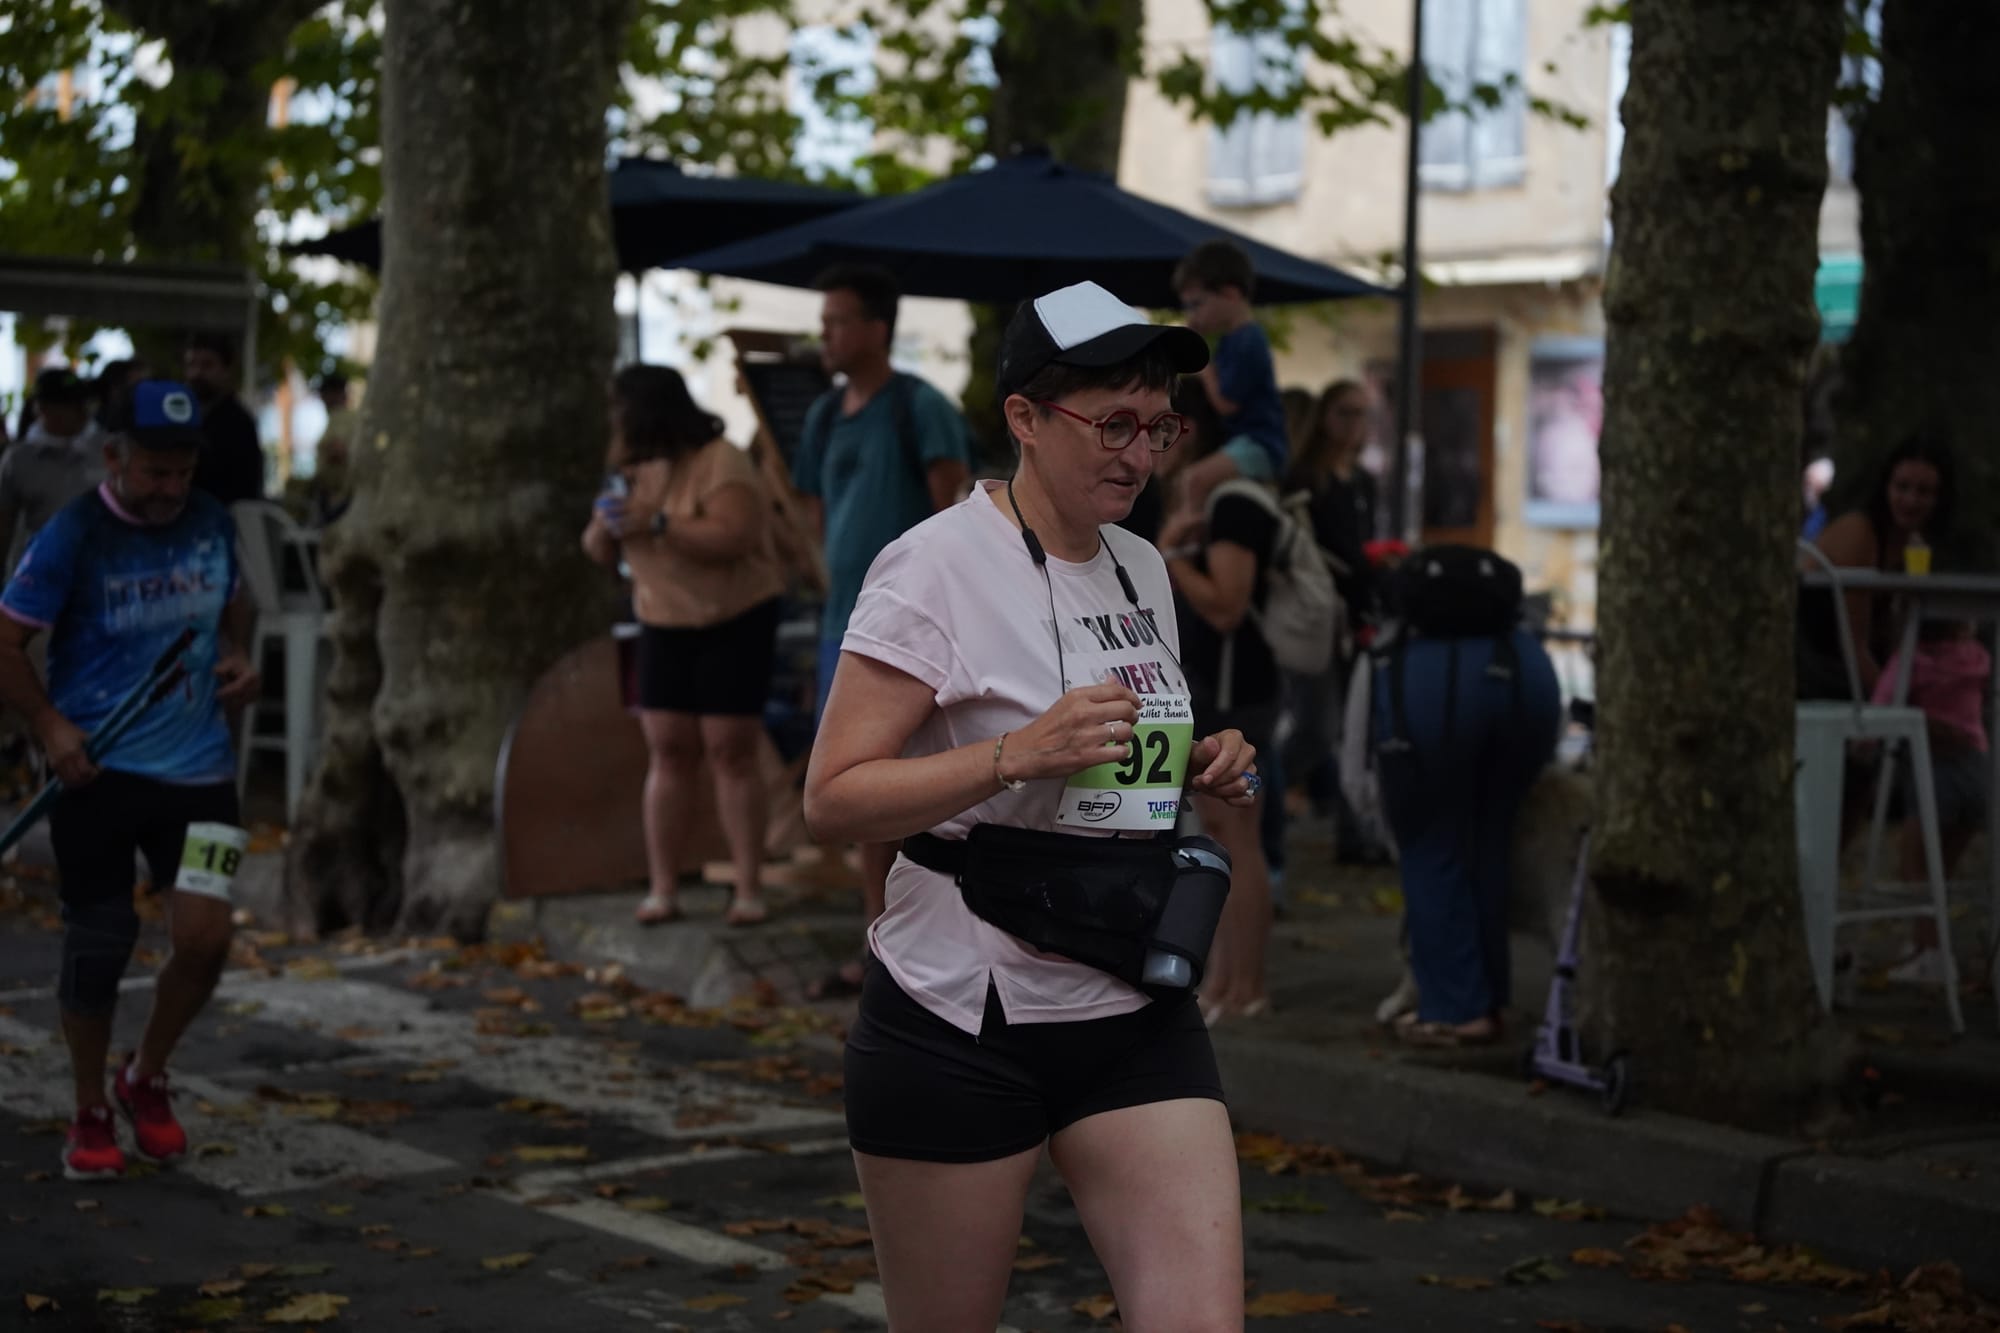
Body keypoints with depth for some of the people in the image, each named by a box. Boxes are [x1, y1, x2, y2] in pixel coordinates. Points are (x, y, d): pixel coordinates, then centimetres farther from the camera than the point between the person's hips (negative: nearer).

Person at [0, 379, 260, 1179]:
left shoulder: (213, 523, 2)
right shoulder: (74, 536, -11)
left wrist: (236, 656, 2)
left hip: (198, 766, 3)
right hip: (98, 772, -3)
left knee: (205, 938, -9)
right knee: (97, 949, 4)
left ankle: (146, 1079, 19)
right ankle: (90, 1119, 23)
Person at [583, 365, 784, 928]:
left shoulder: (722, 463, -14)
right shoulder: (637, 471, 9)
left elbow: (734, 538, -28)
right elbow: (600, 552, 10)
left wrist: (658, 524, -31)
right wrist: (604, 527, -12)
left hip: (736, 624, -6)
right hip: (665, 627, 6)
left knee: (731, 753, -7)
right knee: (667, 752, -1)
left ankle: (749, 889, -3)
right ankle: (662, 889, -1)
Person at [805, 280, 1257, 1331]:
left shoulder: (1143, 572, 11)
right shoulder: (939, 563, -11)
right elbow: (831, 799, -16)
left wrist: (1200, 772, 4)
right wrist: (1018, 751, -27)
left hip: (1136, 1017, 6)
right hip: (960, 1022, -6)